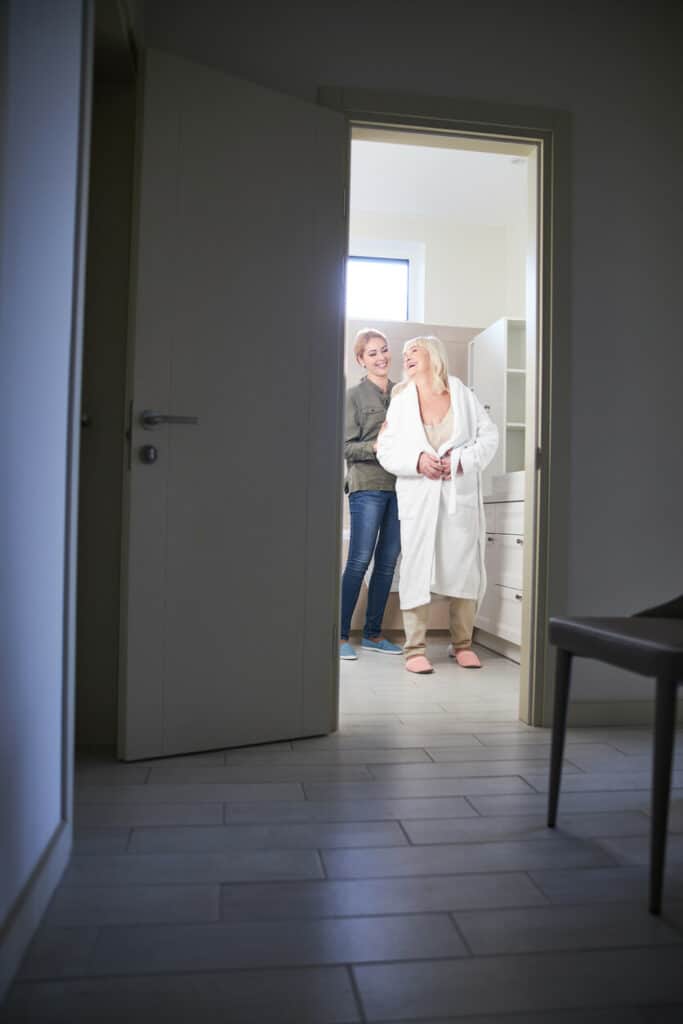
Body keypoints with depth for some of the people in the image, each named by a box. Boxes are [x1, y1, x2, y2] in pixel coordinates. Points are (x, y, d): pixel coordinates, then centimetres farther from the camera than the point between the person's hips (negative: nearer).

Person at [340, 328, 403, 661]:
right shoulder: (354, 396, 3)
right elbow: (346, 446, -3)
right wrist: (376, 447, -18)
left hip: (400, 485, 5)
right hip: (367, 486, -5)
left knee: (388, 561, 7)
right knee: (359, 561, -6)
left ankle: (373, 633, 17)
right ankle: (341, 635, 3)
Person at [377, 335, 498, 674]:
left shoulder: (462, 394, 7)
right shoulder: (401, 401, 9)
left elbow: (489, 436, 4)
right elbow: (387, 449, 4)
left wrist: (462, 461, -12)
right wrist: (416, 460, -15)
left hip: (460, 495, 0)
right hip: (418, 497, 0)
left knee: (464, 566, 2)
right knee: (416, 568, -4)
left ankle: (462, 643, 16)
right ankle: (415, 648, 2)